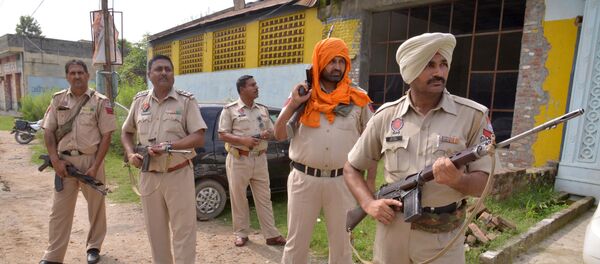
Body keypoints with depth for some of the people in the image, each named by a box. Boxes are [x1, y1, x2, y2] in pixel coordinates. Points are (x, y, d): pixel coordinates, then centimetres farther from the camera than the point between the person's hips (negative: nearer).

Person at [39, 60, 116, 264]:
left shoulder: (100, 101, -3)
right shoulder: (58, 100, 8)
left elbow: (106, 136, -6)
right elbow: (48, 131, 7)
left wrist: (95, 166, -12)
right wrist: (55, 160, -5)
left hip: (91, 160, -2)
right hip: (64, 161, 3)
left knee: (96, 206, 10)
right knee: (59, 209, 7)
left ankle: (94, 247, 29)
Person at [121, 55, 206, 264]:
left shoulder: (186, 101, -5)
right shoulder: (140, 100, 8)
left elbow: (199, 138, -11)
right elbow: (126, 132, 18)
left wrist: (169, 146, -23)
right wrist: (130, 154, -1)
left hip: (179, 175, -4)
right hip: (148, 176, 4)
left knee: (183, 231, 2)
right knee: (155, 231, 16)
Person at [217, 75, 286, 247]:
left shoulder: (263, 109, 13)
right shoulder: (230, 109, -2)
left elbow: (271, 131, 18)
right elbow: (222, 135, -6)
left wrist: (267, 134, -6)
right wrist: (242, 140, -20)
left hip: (260, 159, 4)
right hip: (238, 160, -4)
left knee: (264, 198, 6)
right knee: (238, 198, 5)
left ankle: (271, 235, 12)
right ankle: (241, 234, 21)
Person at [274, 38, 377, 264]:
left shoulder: (359, 101, 2)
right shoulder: (302, 96, 4)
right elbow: (279, 135, 4)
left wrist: (370, 183, 2)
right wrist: (292, 105, -10)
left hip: (342, 182, 0)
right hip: (303, 179, 0)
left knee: (341, 243, 16)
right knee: (296, 241, 13)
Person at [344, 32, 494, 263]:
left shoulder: (473, 116, -6)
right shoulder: (386, 116, -2)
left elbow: (482, 184, -5)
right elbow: (351, 168, 6)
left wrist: (457, 180, -25)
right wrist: (368, 203, -9)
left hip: (443, 240, -1)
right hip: (392, 232, 2)